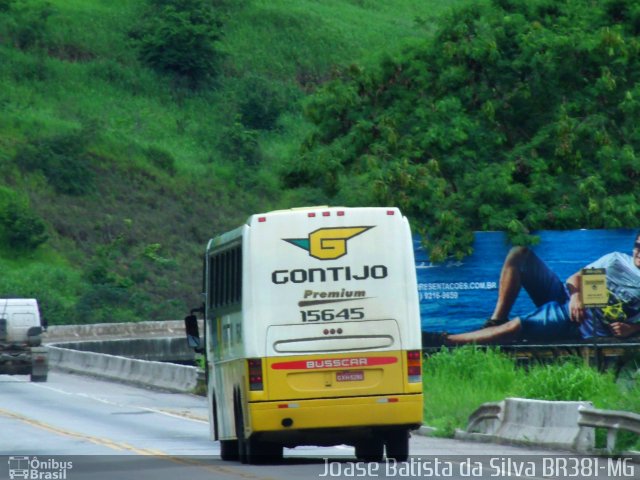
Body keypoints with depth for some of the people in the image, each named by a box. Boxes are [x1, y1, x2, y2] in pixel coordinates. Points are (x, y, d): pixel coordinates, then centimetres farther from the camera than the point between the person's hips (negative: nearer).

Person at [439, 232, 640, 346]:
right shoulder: (618, 260, 14)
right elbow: (576, 278, 12)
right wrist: (576, 295, -11)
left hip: (584, 325, -7)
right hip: (565, 295, 7)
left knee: (515, 327, -28)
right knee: (519, 254, -5)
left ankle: (446, 342, -26)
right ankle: (496, 321, -6)